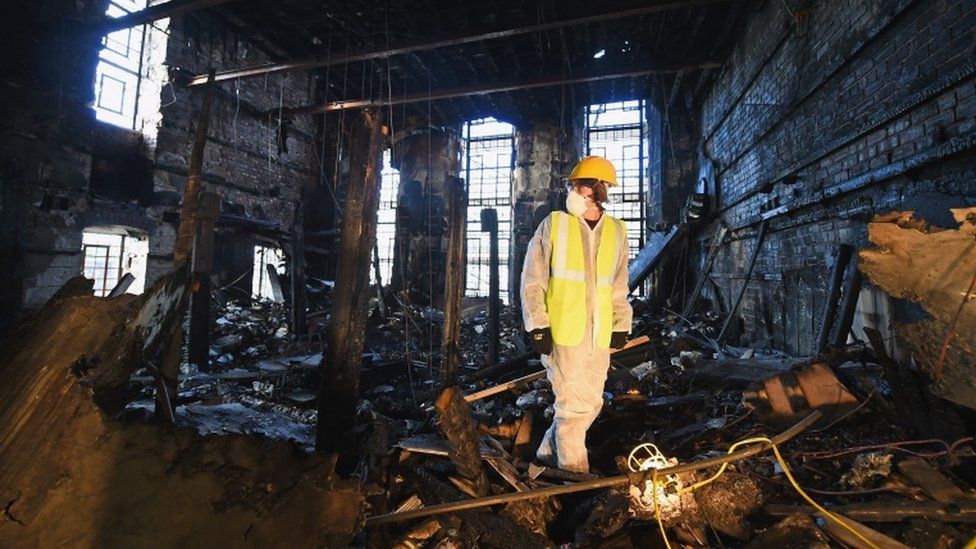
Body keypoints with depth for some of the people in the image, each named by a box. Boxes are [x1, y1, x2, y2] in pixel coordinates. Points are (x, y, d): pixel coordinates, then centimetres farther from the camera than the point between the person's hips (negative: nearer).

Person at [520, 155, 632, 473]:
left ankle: (550, 451, 33)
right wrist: (537, 325, -10)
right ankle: (574, 470, 19)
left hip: (599, 335, 5)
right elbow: (532, 279, -4)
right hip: (562, 331, -5)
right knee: (573, 404, -1)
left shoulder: (616, 232, 10)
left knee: (591, 403, 13)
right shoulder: (553, 225, -3)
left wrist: (622, 325, 13)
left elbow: (619, 286, 17)